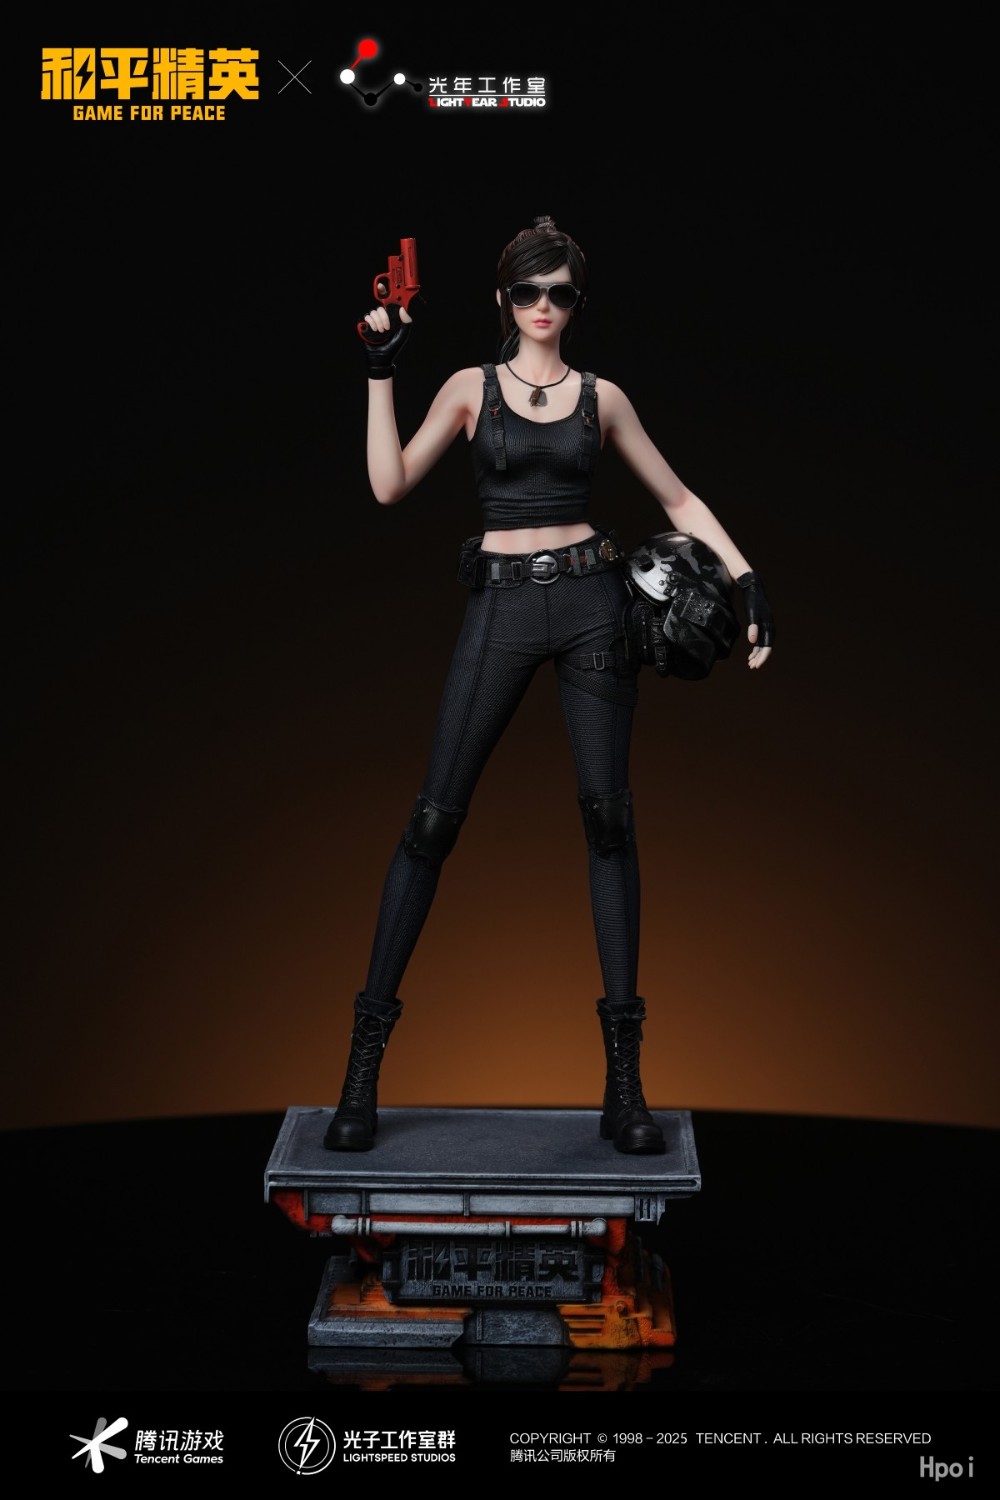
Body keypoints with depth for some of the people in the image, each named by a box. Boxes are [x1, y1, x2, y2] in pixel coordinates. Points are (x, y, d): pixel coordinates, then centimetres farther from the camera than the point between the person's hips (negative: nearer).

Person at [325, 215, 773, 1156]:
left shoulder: (601, 397, 12)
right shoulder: (471, 387, 10)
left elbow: (677, 498, 15)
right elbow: (390, 484, 1)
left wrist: (746, 578, 5)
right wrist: (380, 373, -3)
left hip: (592, 601, 1)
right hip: (502, 609, -1)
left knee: (608, 818, -3)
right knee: (434, 819, -6)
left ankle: (623, 1074, 4)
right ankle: (366, 1053, 5)